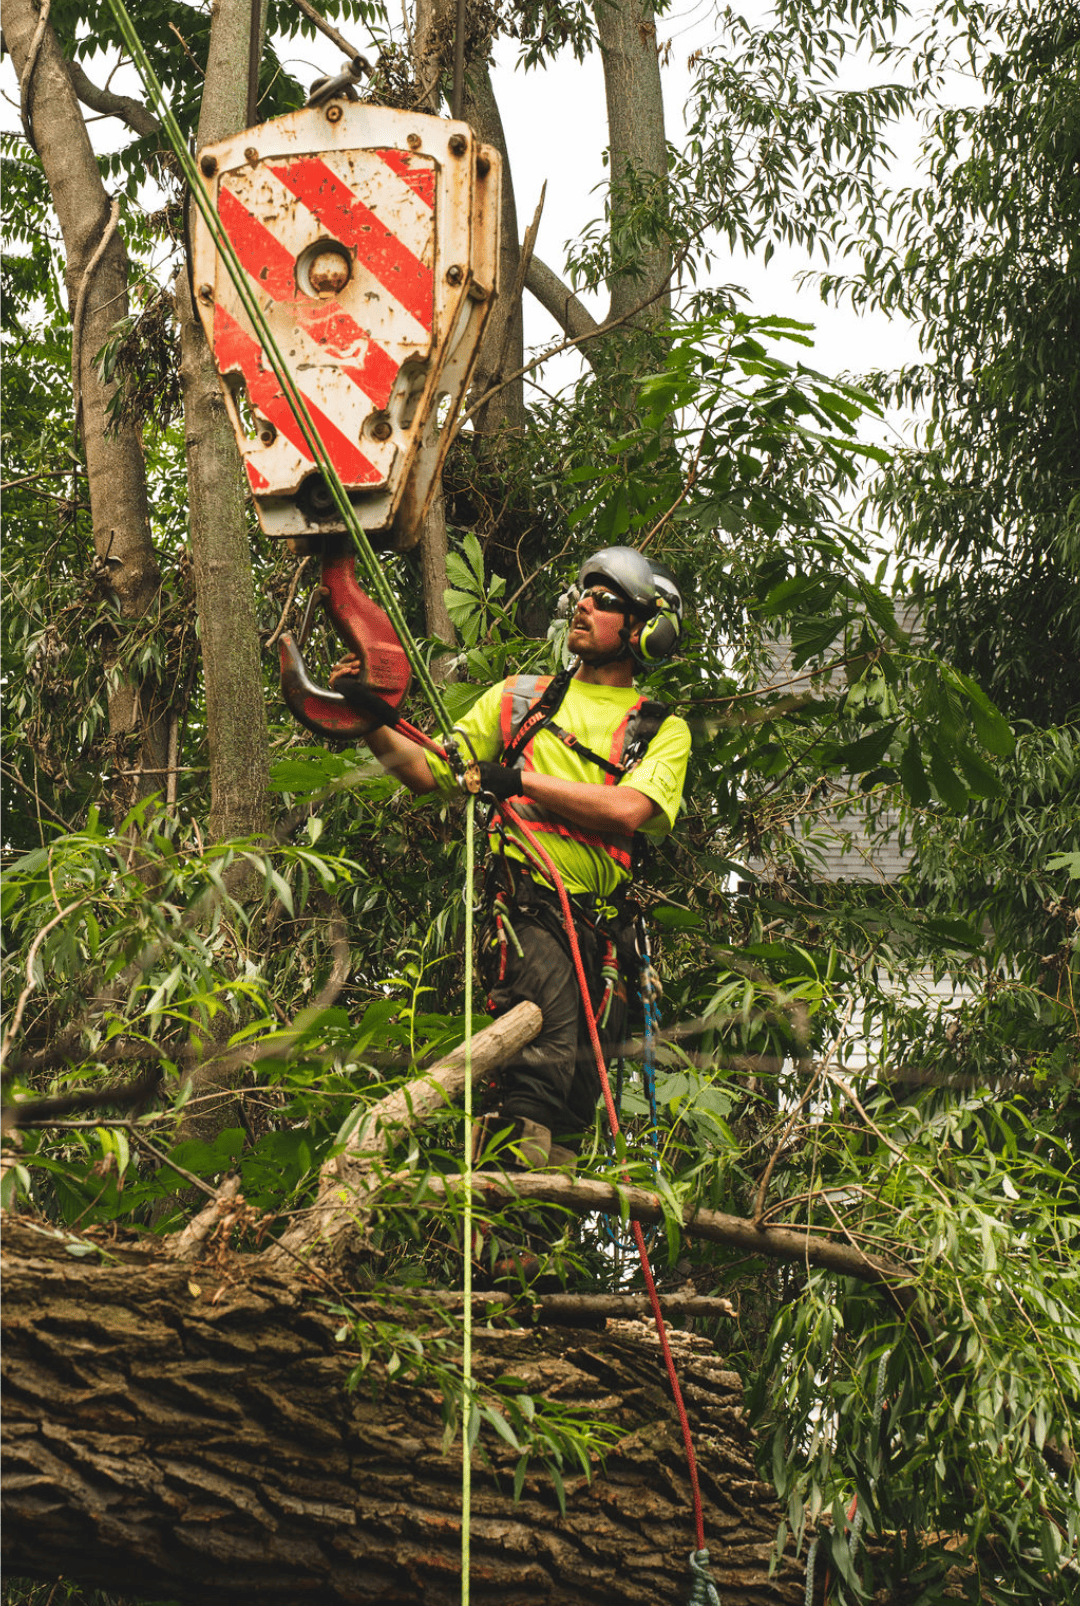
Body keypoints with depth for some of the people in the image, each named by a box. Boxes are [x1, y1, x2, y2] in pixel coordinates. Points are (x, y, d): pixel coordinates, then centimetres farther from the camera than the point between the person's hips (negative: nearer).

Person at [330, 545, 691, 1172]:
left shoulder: (662, 731, 15)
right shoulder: (520, 697, 21)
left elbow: (627, 811, -5)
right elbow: (428, 770, 18)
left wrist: (520, 779, -7)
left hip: (603, 925, 2)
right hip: (525, 905, -2)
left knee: (580, 1087, -2)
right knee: (552, 1036, -29)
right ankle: (517, 1159, -33)